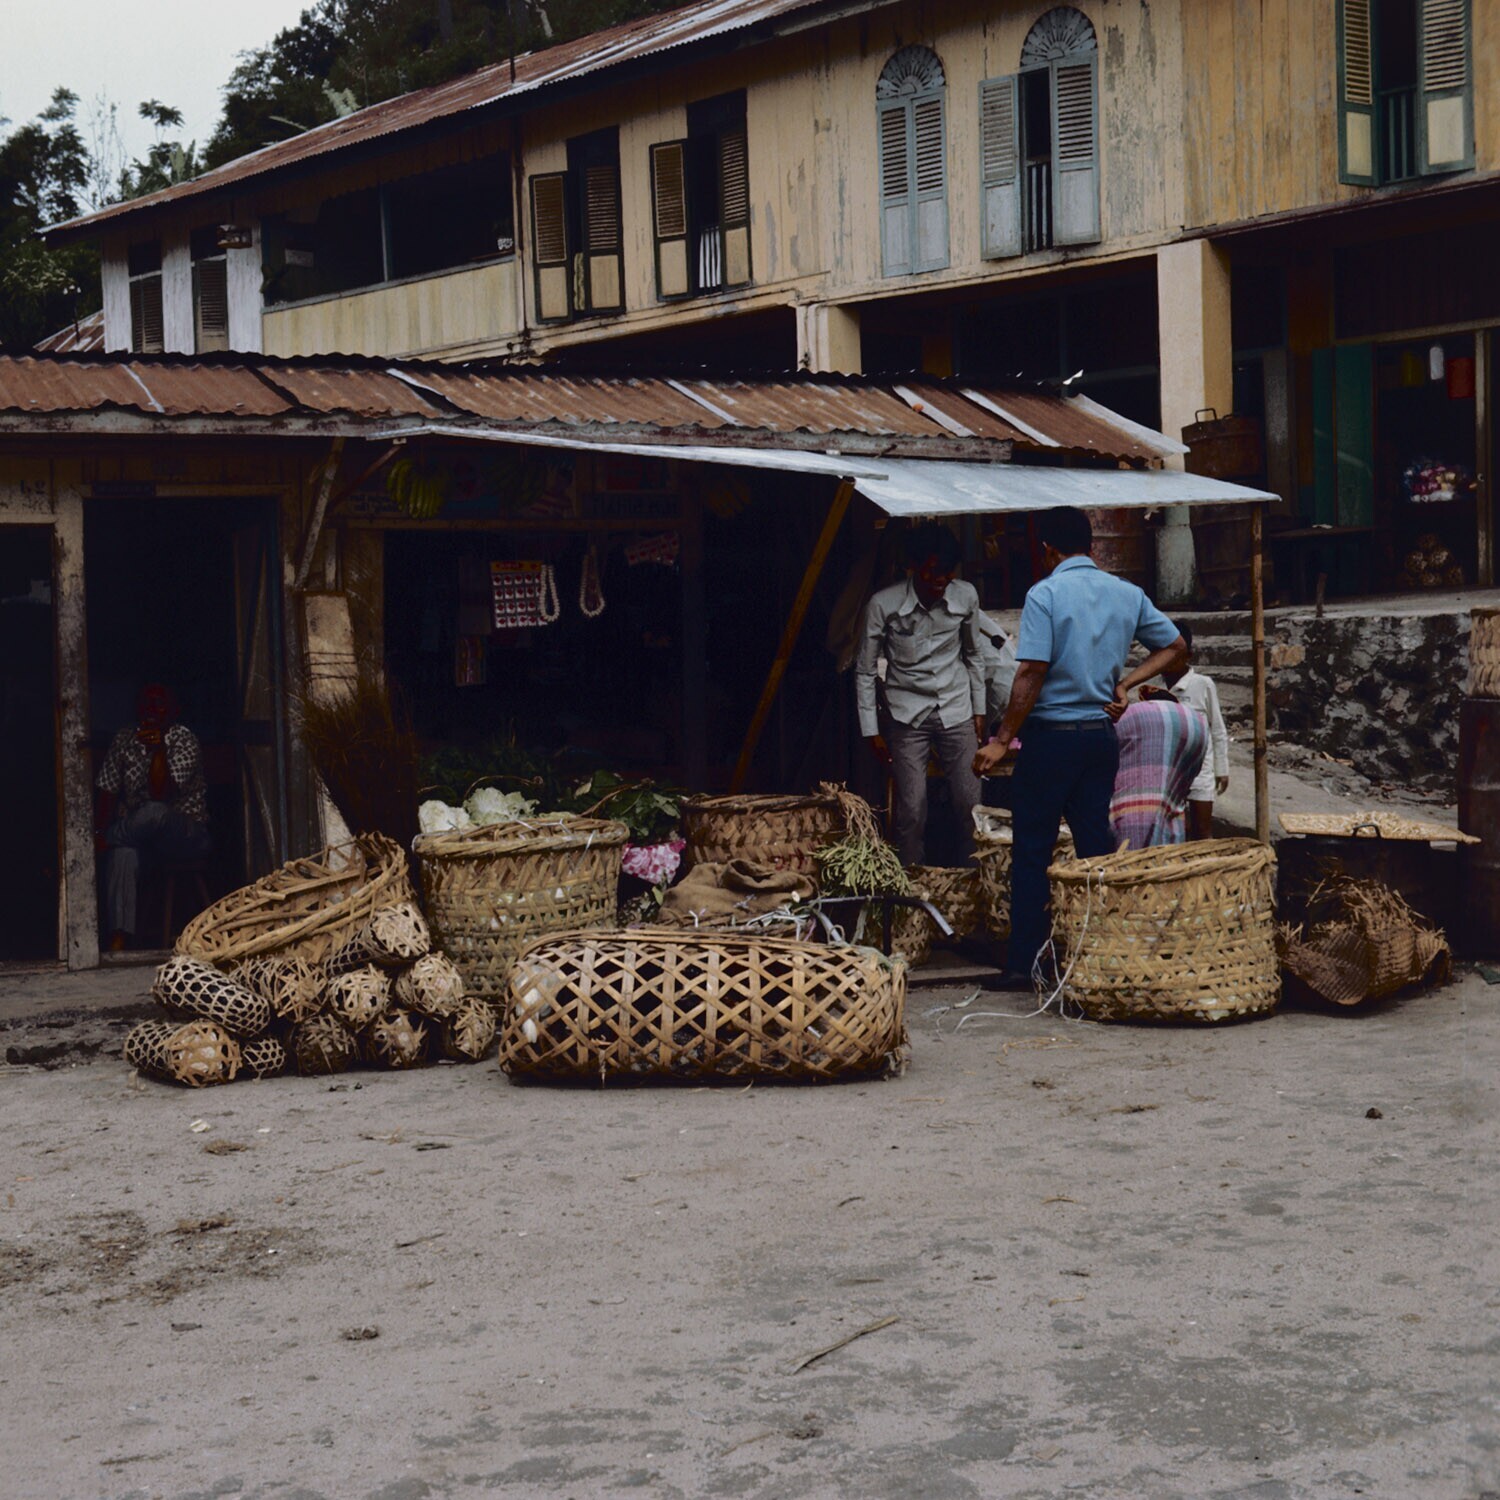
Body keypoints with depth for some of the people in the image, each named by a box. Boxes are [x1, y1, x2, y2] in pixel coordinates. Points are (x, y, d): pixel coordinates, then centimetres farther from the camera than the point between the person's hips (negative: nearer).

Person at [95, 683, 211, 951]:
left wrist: (159, 750, -30)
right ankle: (118, 938, -47)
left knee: (154, 812, -40)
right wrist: (104, 830, -12)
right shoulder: (125, 739, 7)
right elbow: (107, 789, 3)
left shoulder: (184, 740, -7)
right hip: (138, 833, 3)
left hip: (185, 833, -3)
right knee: (123, 850, -36)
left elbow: (160, 793, -17)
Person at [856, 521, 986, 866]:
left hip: (957, 712, 3)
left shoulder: (966, 597, -5)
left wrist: (979, 710, 12)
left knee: (970, 803, 3)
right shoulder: (883, 605, -15)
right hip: (907, 717, -3)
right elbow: (865, 671, -5)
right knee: (912, 809, -5)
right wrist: (871, 730, -5)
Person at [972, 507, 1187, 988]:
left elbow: (1032, 673, -17)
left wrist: (1002, 740, -12)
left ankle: (1023, 964, 4)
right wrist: (1126, 682, 9)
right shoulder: (1127, 595, 7)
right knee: (1096, 849, 10)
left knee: (1031, 852, 3)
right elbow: (1176, 649, 13)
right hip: (1102, 735, 5)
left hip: (1050, 735, -5)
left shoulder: (1045, 594, -11)